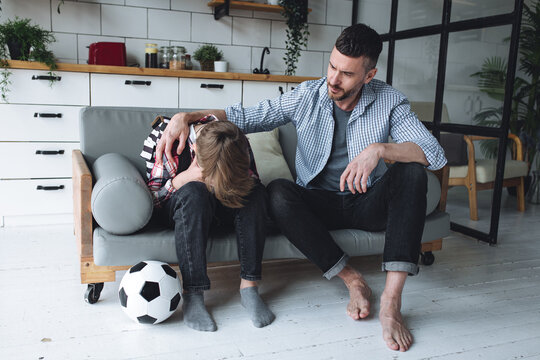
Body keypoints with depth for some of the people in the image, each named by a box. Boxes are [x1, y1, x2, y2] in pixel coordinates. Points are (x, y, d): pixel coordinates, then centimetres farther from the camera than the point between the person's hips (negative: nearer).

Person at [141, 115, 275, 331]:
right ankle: (193, 295, -37)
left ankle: (248, 286, -27)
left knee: (256, 192, -27)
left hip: (220, 209, 3)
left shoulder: (238, 144, -17)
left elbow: (253, 182, -9)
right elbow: (150, 199, -17)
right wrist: (182, 179, -34)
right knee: (194, 192, -38)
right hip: (180, 208, -2)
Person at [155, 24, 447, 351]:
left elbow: (435, 153, -17)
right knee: (278, 192, -30)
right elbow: (245, 117, -5)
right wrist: (187, 117, -20)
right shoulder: (307, 96, -5)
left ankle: (391, 300, -35)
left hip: (368, 203, 0)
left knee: (412, 171, -29)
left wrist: (379, 149, -35)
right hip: (319, 203, 1)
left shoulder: (389, 100, -6)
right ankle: (353, 281, -24)